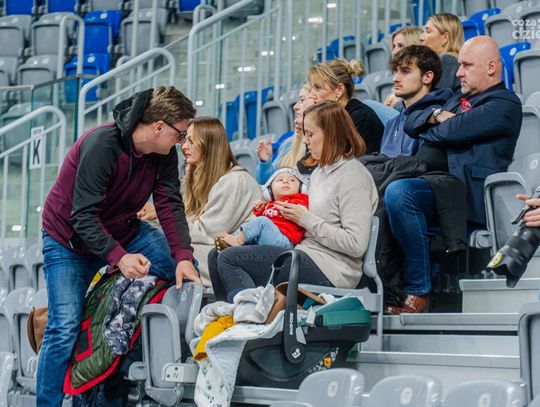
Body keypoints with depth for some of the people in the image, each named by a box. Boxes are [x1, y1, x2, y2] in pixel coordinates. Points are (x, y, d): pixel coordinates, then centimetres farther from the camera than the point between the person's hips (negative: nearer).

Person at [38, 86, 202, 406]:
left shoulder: (164, 154, -10)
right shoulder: (101, 145, -31)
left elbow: (171, 205, -15)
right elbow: (82, 216, -33)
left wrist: (183, 256, -29)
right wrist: (118, 257, -44)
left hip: (123, 231, 6)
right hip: (68, 239, -6)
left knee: (186, 269, -11)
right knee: (65, 329, -15)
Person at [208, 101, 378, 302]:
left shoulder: (353, 175, -11)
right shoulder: (320, 171, 18)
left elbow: (356, 244, -18)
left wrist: (306, 219, -12)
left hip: (329, 273, -10)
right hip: (305, 256, 10)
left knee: (229, 259, -15)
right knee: (216, 256, 5)